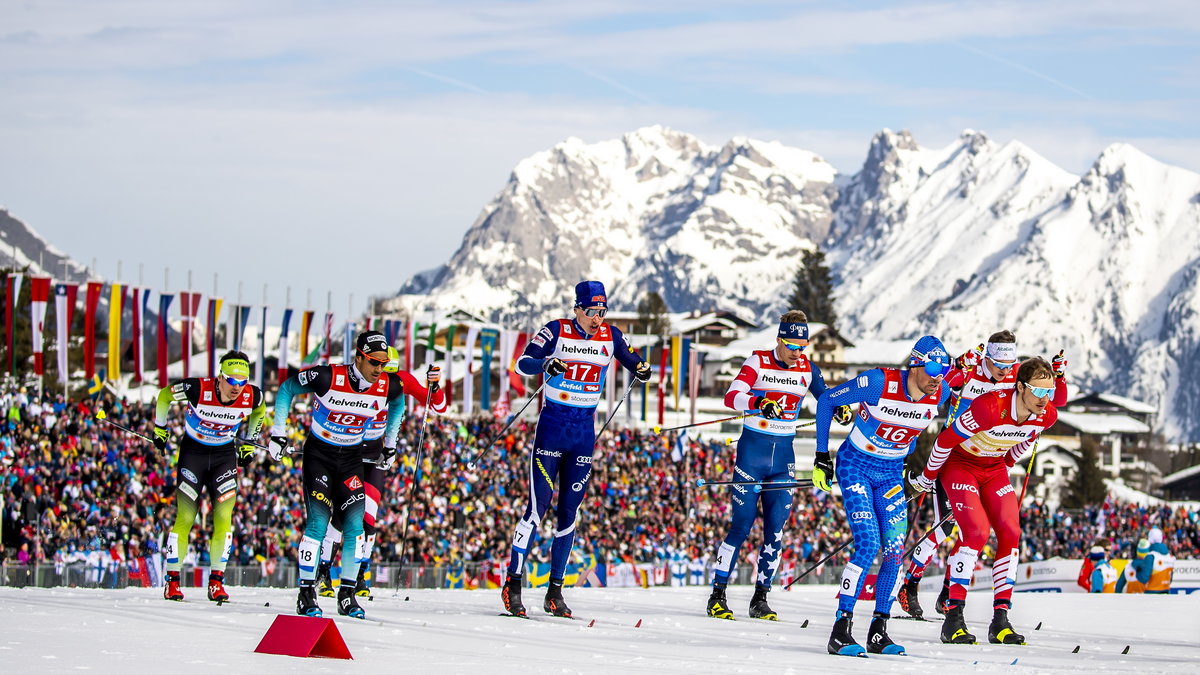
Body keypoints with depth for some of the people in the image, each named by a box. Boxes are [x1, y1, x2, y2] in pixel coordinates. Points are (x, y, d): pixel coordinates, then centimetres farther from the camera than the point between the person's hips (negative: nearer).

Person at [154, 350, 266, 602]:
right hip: (193, 451, -2)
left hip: (225, 454, 2)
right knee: (185, 517, -6)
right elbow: (164, 396, -6)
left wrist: (248, 444, 12)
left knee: (223, 517, -9)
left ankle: (216, 581, -2)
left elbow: (259, 412, 10)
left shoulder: (251, 397, -18)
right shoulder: (198, 389, -26)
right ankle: (172, 581, 3)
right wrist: (160, 429, 4)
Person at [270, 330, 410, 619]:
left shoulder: (388, 386, -12)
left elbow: (398, 405, 15)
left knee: (355, 524, -8)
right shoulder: (327, 378, -23)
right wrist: (278, 433, -3)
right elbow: (286, 389, -6)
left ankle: (348, 595, 2)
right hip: (319, 453, -3)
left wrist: (390, 443, 19)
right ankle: (306, 593, -5)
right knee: (318, 522, -13)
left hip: (352, 457, 3)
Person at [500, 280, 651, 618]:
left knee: (569, 511, 6)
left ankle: (555, 591, 10)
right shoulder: (556, 331, -8)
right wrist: (546, 364, -37)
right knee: (538, 506, -10)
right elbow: (523, 362, -15)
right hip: (552, 426, -4)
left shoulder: (610, 336, 3)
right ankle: (513, 583, -6)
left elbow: (631, 360, 14)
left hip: (584, 431, 4)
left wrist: (641, 368, -10)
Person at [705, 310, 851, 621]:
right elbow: (731, 397, -19)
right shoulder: (758, 362, -7)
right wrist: (758, 403, -38)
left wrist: (841, 408, -7)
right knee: (742, 525, -5)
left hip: (783, 455, 4)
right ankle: (717, 595, 3)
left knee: (776, 527, 0)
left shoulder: (807, 368, 4)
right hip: (753, 450, -4)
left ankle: (760, 598, 8)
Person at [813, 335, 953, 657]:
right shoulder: (879, 382, -25)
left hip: (891, 473, 5)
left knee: (896, 551, -5)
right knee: (869, 545, -18)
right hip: (856, 466, -5)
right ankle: (840, 632, -12)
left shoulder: (940, 393, -10)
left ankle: (878, 633, 7)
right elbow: (826, 400, -10)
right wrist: (822, 455, -7)